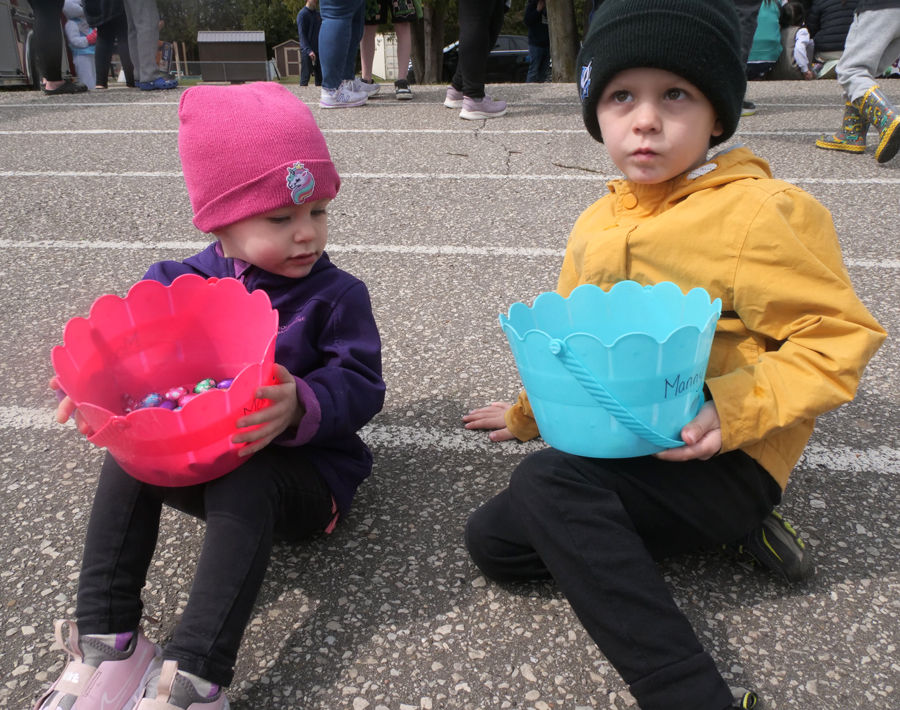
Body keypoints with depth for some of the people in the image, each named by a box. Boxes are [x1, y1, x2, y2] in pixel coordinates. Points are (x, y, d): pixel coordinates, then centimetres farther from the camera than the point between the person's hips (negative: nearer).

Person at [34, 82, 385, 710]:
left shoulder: (336, 296, -9)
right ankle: (105, 641, -19)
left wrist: (301, 408, -39)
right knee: (129, 456, -19)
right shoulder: (183, 284, 2)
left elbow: (359, 387, -18)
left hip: (302, 472, -4)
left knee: (244, 488, -35)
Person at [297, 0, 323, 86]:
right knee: (305, 78, -8)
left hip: (318, 51, 6)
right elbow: (302, 34, -12)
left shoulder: (318, 14, 14)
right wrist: (309, 50, -23)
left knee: (319, 78, 6)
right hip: (307, 52, -6)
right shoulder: (302, 14, -6)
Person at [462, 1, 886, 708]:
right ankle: (729, 530, 3)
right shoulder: (595, 225, 10)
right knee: (492, 539, 3)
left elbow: (840, 333, -13)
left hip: (723, 459, -9)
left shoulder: (758, 213, -13)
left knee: (546, 483, -30)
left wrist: (737, 409, -25)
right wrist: (527, 414, 29)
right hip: (618, 450, 9)